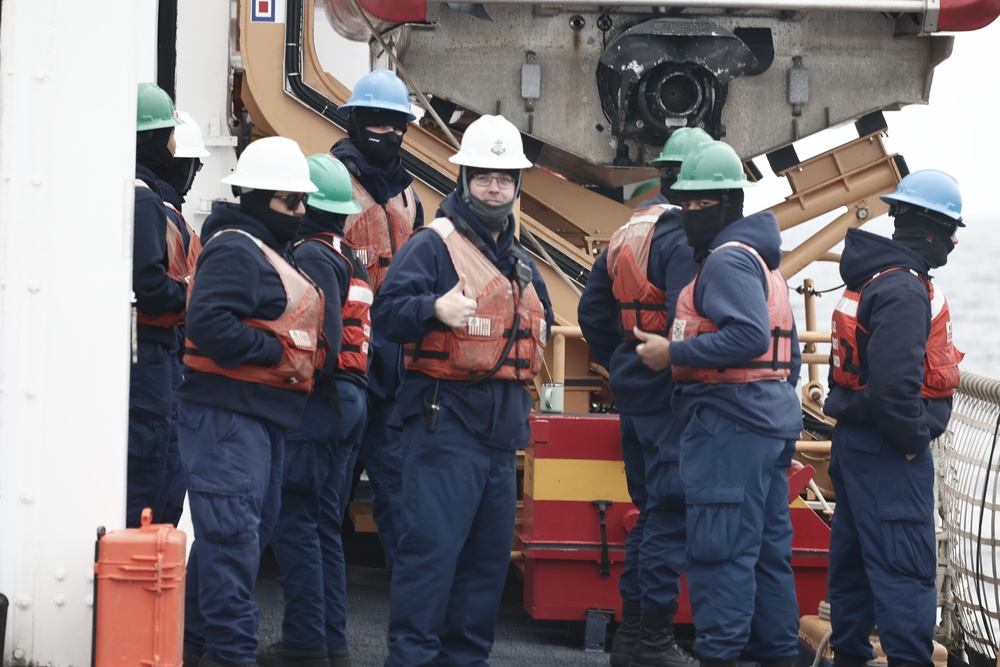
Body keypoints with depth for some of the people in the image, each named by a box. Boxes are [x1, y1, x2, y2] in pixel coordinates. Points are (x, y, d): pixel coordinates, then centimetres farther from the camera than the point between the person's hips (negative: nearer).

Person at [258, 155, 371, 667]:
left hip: (317, 403, -10)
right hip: (351, 401, 10)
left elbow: (325, 339, -22)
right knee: (324, 528, 14)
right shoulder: (350, 259, 18)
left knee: (295, 524, -6)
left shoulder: (310, 255, -12)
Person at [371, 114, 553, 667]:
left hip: (503, 424, 8)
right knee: (432, 541, -13)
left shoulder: (521, 263, 20)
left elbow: (539, 319, 37)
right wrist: (434, 308, -33)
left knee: (490, 549, 10)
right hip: (445, 417, -8)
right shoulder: (433, 245, -5)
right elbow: (387, 311, -17)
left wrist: (535, 337, 18)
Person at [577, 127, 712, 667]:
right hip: (669, 398, -9)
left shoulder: (627, 233, 12)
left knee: (651, 510, 17)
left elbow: (593, 310, 17)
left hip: (633, 394, 9)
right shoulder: (683, 238, -16)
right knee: (671, 515, -4)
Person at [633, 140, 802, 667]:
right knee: (768, 549, 12)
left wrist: (672, 353, -19)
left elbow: (749, 336, -25)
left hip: (729, 421, -11)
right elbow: (788, 352, 24)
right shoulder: (763, 262, 21)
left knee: (718, 549, -11)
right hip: (771, 419, 11)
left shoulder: (728, 260, -11)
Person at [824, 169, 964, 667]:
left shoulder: (874, 278, 12)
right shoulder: (904, 290, -19)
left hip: (857, 437, 10)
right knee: (906, 566, -11)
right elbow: (895, 381, -29)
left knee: (855, 557, 16)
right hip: (890, 451, -10)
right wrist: (914, 438, -16)